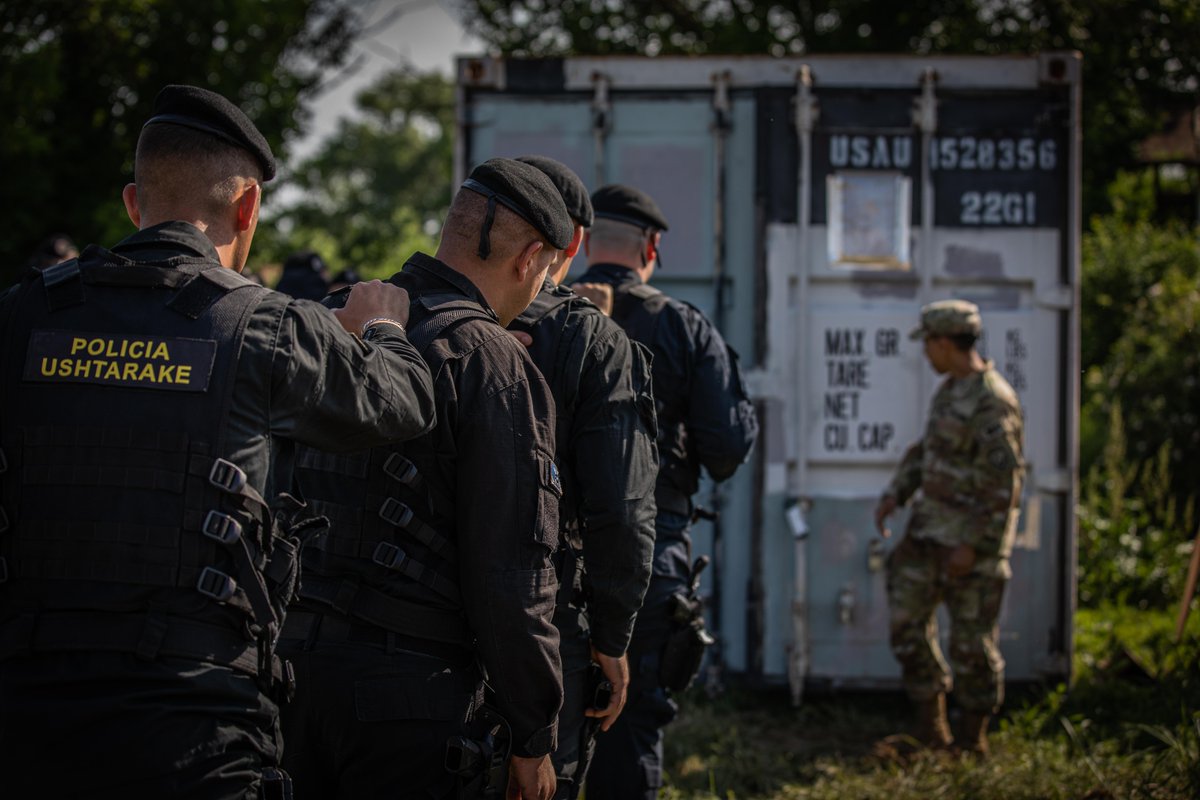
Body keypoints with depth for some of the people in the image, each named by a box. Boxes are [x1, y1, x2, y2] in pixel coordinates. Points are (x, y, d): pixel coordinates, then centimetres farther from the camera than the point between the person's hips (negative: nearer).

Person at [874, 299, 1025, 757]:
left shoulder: (993, 402, -20)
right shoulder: (950, 389, 10)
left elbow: (1005, 483, -22)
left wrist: (973, 545, -23)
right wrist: (894, 495, 8)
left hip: (975, 532, -9)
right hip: (932, 524, 9)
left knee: (972, 641, 0)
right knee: (906, 618, 8)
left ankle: (973, 740, 14)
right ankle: (930, 730, 17)